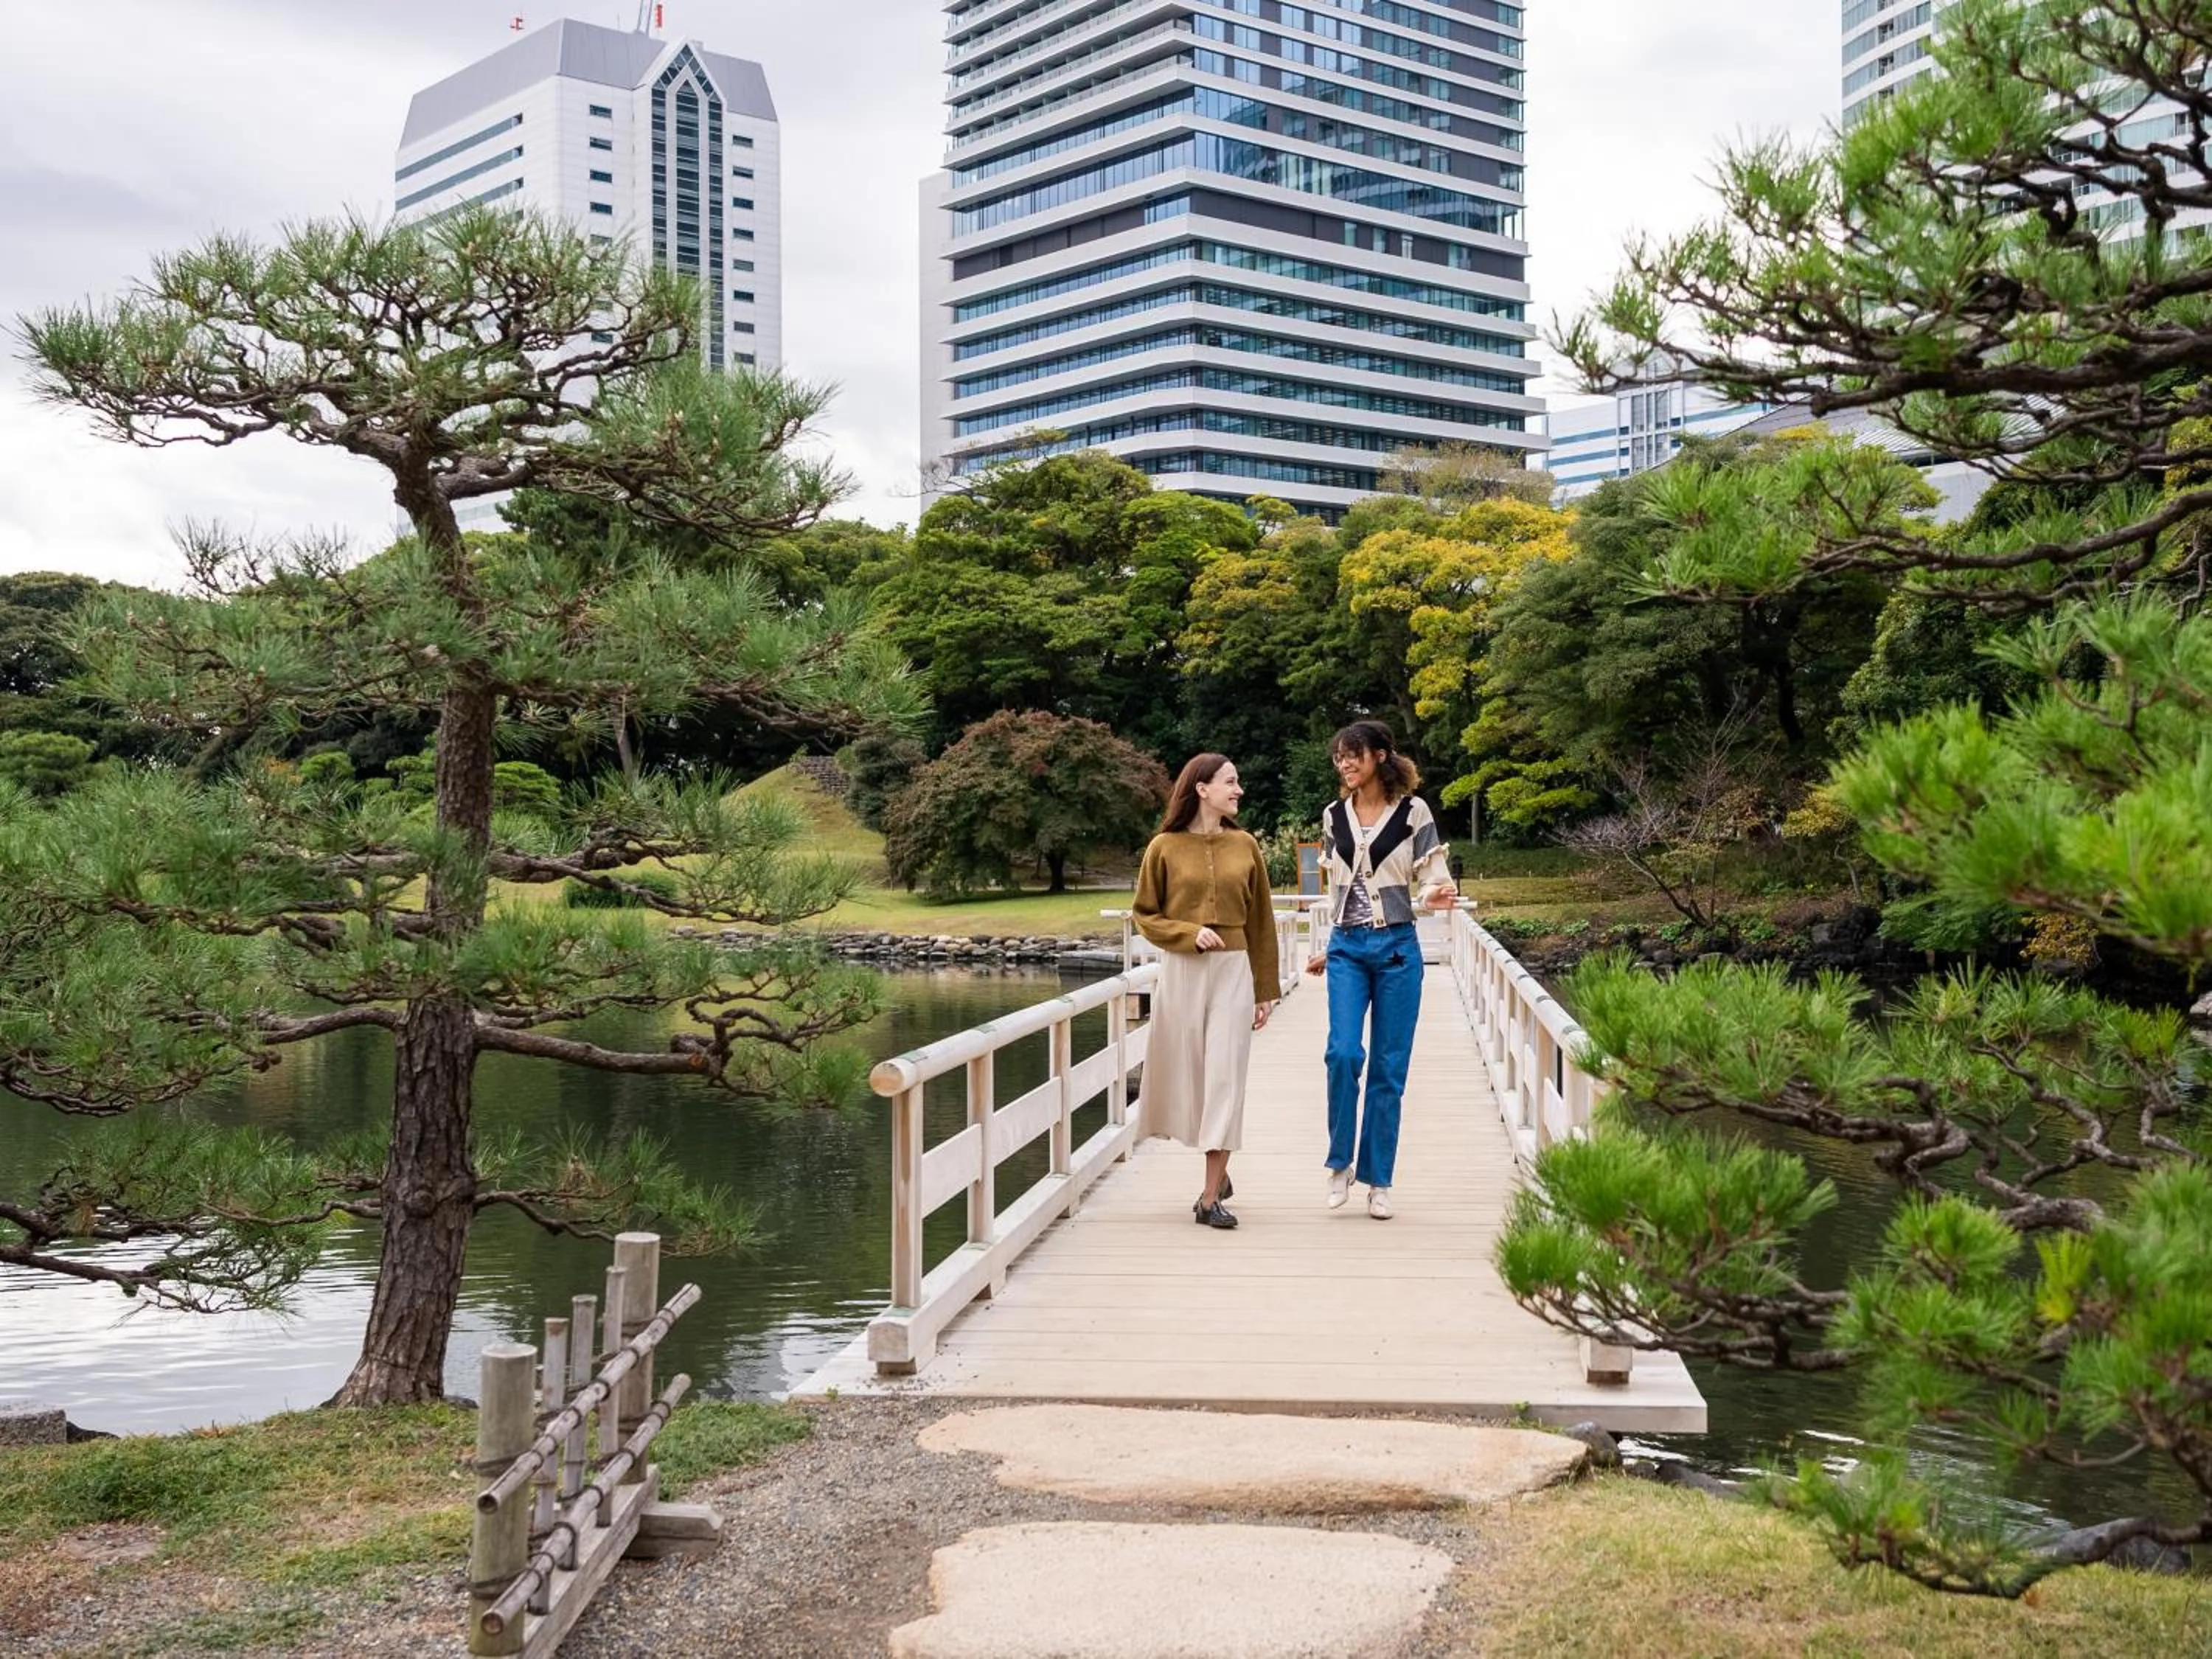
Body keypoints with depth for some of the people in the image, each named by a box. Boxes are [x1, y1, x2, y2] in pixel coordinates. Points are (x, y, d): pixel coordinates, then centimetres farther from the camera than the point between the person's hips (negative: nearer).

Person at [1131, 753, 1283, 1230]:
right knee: (1184, 1078, 6)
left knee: (1224, 1079, -5)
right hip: (1182, 972, 0)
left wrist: (1266, 990, 8)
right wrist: (1189, 933, -12)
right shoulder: (1165, 847, -1)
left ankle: (1211, 1198, -3)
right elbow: (1144, 914, 5)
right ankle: (1218, 1172, 29)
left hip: (1234, 971, 1)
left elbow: (1260, 922, 8)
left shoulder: (1244, 846, 5)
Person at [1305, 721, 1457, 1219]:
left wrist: (1437, 894, -25)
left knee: (1389, 1067, 2)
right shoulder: (1334, 817, 10)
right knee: (1343, 1052, -15)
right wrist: (1328, 948, 20)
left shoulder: (1413, 812, 0)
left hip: (1396, 946, -2)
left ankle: (1378, 1181, 10)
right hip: (1347, 949, 2)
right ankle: (1341, 1162, 3)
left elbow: (1432, 875, -2)